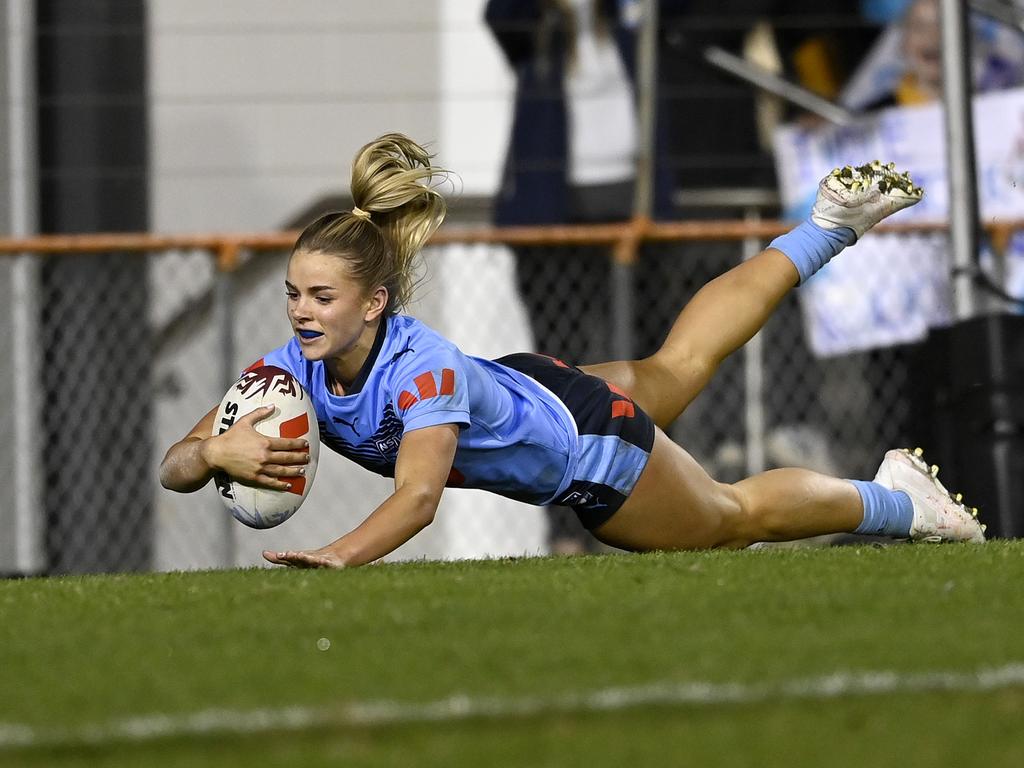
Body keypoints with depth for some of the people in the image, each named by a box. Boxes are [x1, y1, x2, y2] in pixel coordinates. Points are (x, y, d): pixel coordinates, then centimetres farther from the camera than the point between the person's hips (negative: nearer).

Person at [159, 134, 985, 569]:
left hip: (590, 445, -6)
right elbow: (174, 466, -29)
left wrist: (342, 555, -76)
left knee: (735, 515, 18)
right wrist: (216, 452, -52)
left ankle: (895, 499, 43)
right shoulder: (296, 366, -27)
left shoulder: (422, 369, -43)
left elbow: (418, 495, -58)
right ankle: (828, 230, 51)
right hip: (524, 388, 6)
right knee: (677, 361, 32)